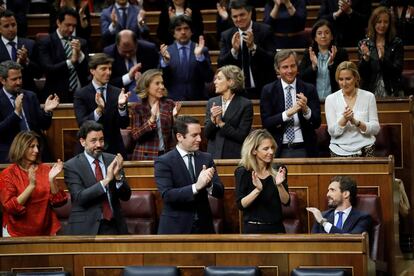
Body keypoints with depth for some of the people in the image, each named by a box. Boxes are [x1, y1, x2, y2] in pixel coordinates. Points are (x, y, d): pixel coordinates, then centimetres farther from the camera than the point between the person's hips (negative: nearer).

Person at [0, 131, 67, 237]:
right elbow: (10, 207, -15)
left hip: (45, 231, 3)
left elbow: (58, 202, -1)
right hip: (18, 234, -3)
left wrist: (52, 179, -16)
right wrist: (31, 185, -23)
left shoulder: (45, 169, 2)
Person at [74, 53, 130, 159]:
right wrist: (99, 110, -32)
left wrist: (121, 106, -23)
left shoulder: (117, 93, 3)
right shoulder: (81, 94, -3)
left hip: (115, 150, 2)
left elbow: (124, 125, -5)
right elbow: (82, 123, -15)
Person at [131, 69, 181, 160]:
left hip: (166, 155, 1)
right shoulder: (138, 108, 0)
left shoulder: (169, 104, 4)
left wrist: (175, 116, -12)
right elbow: (135, 135, -10)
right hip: (145, 157, -1)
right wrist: (151, 120, -21)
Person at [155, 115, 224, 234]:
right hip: (176, 228, -4)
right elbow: (167, 195, -19)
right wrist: (196, 186, -29)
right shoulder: (163, 162, -8)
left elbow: (220, 192, 2)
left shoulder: (206, 158, 6)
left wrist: (208, 184, -20)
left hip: (203, 227, 4)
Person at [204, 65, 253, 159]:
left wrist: (221, 124, -13)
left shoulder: (245, 104, -5)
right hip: (214, 156, 4)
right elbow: (206, 134, 7)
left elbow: (242, 136, -10)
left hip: (235, 157, -4)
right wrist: (212, 120, -11)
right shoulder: (212, 102, 9)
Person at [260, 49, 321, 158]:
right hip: (279, 151, 0)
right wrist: (287, 113, -21)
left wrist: (306, 110, -22)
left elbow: (317, 123, -2)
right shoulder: (268, 91, 2)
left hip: (303, 150, 0)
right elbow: (266, 123, -6)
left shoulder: (309, 89, 3)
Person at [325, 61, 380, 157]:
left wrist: (356, 122, -15)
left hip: (365, 150, 0)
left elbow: (375, 129, 1)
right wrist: (344, 119, -19)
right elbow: (333, 132, 0)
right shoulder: (331, 99, 5)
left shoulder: (368, 97, 4)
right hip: (340, 151, 0)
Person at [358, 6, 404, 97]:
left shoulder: (397, 43, 3)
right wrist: (365, 58, -16)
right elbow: (362, 74, 1)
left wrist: (383, 58, -19)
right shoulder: (364, 44, 6)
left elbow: (398, 71, -5)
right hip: (370, 92, 1)